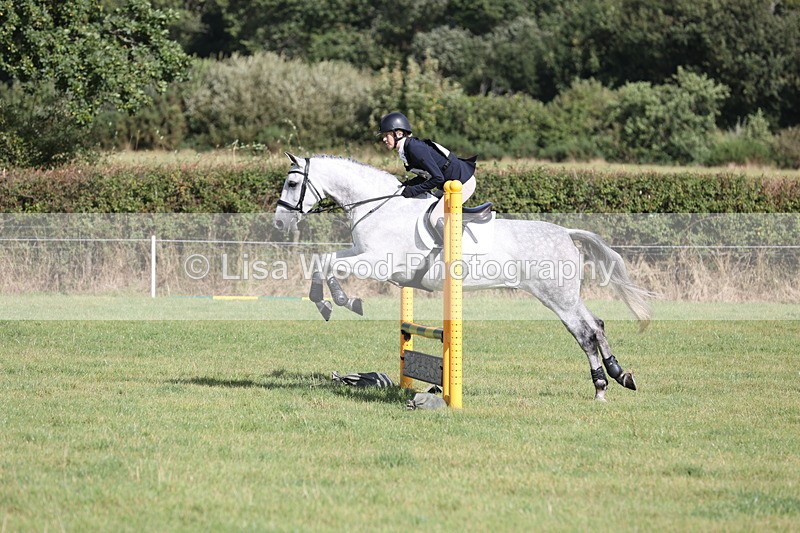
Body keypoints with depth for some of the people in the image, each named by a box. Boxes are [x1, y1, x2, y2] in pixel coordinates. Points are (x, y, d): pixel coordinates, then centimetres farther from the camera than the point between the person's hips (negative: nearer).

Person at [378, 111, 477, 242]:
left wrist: (414, 191, -18)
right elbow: (426, 175, 16)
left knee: (436, 219, -17)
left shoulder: (415, 148, -23)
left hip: (463, 183, -10)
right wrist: (407, 185, 2)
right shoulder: (406, 149, 7)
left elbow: (438, 178, -25)